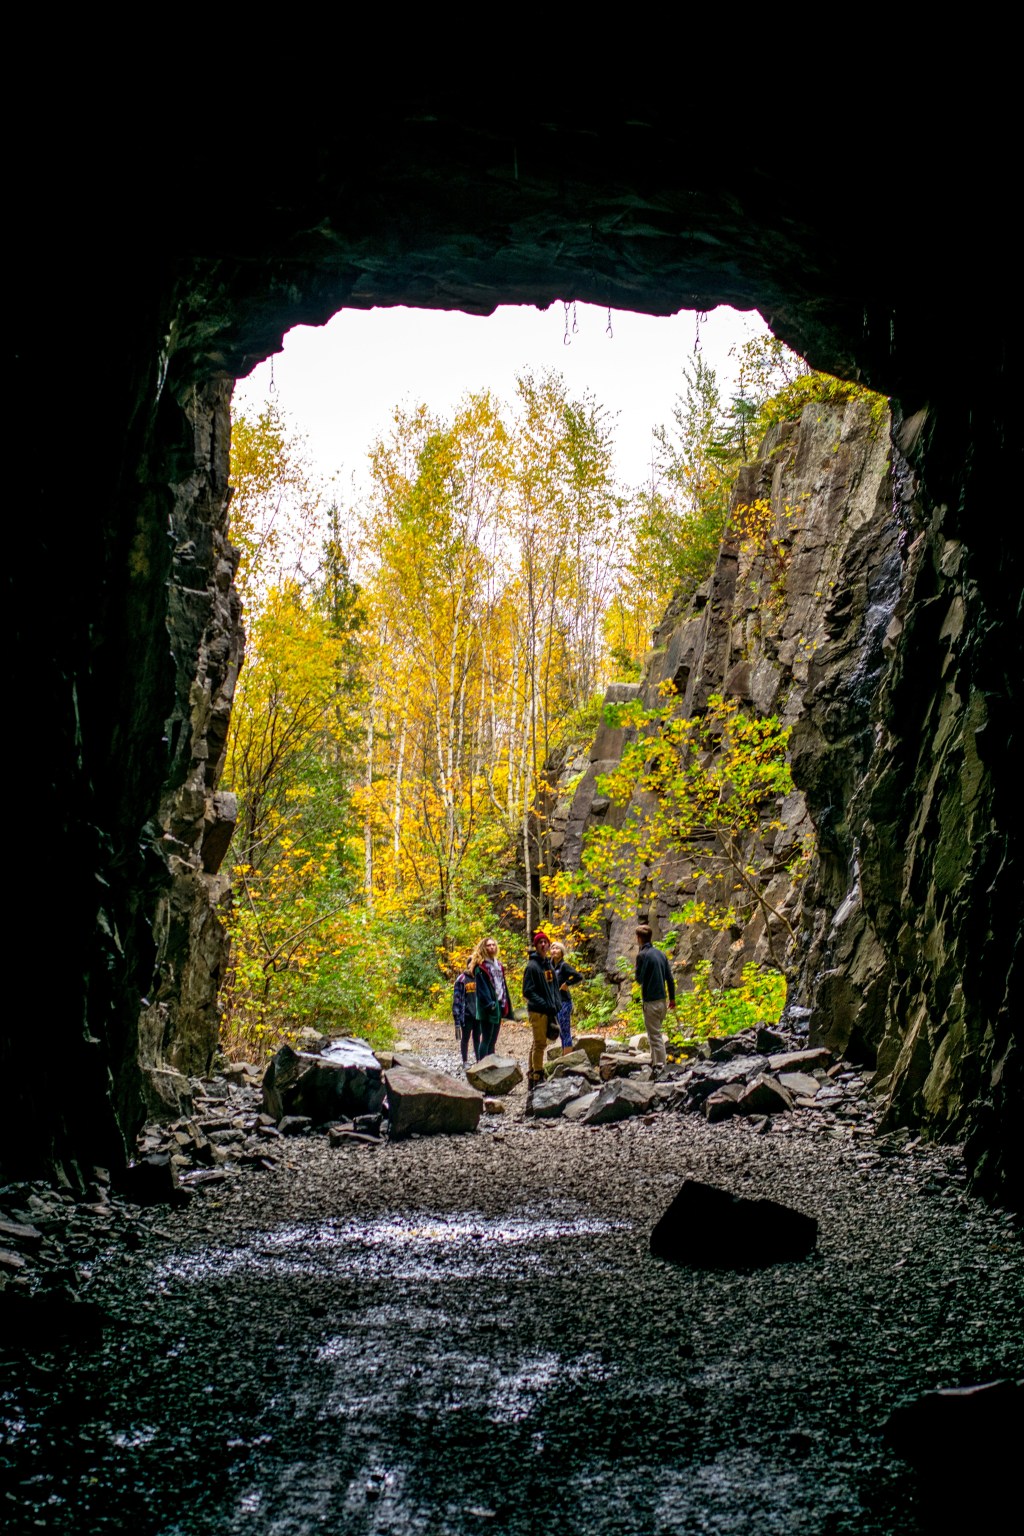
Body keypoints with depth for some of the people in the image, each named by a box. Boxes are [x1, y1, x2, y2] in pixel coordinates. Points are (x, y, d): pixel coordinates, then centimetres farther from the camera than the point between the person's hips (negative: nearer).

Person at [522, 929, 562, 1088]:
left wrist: (557, 1004, 7)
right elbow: (528, 992, -14)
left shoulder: (549, 964, 14)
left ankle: (532, 1077, 21)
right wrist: (546, 1005, -18)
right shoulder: (532, 966, -10)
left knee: (538, 1044, 14)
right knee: (539, 1044, -7)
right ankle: (538, 1077, -3)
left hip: (549, 1011, 8)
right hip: (538, 1011, -8)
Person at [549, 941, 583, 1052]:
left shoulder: (564, 965, -11)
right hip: (556, 1002, 8)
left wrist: (567, 984, -13)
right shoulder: (551, 965, 9)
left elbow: (579, 976, -21)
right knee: (562, 1033, 12)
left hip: (564, 1002, -8)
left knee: (565, 1032, -8)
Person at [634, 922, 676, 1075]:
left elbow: (639, 978, -11)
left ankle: (660, 1066, -5)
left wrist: (637, 957, -2)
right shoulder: (661, 954, 8)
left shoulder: (643, 955, -14)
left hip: (651, 1001, -8)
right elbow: (670, 978, 10)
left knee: (655, 1035, -4)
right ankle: (654, 1063, 28)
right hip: (663, 1000, 8)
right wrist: (672, 998, 18)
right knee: (656, 1033, 19)